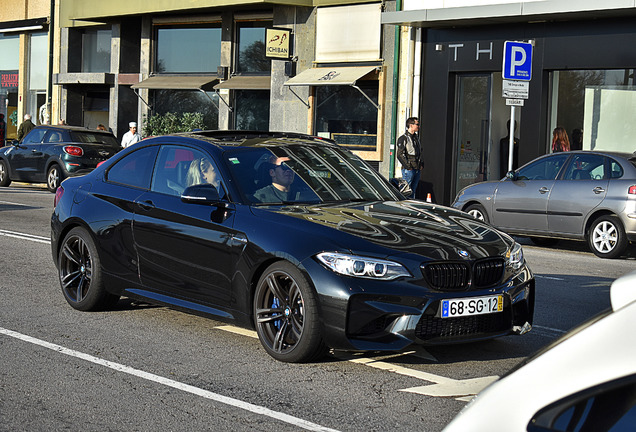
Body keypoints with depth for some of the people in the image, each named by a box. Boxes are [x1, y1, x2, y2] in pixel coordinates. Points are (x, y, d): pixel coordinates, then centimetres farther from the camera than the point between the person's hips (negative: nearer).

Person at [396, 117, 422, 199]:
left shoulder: (416, 138, 17)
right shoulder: (403, 138, -8)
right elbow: (400, 155, -13)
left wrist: (421, 164, 13)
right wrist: (408, 166, -16)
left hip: (417, 170, 8)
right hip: (408, 170, -8)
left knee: (412, 191, 10)